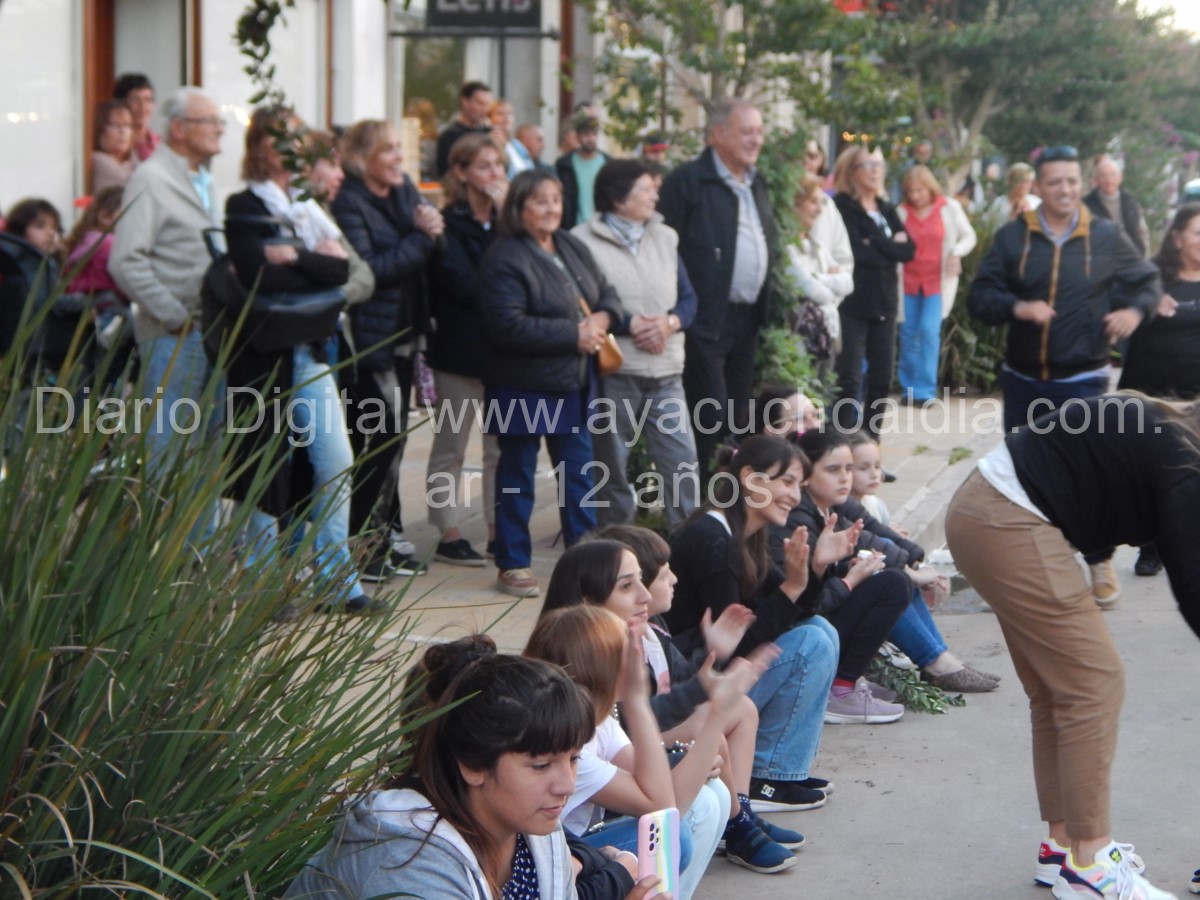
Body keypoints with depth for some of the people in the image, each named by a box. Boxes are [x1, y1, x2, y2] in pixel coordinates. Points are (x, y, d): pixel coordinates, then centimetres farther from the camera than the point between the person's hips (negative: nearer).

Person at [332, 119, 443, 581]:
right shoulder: (349, 202, -13)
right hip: (369, 338, -8)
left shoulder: (405, 191, 10)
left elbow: (425, 256, 12)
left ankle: (385, 533, 22)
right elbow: (369, 269, -22)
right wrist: (421, 237, -18)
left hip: (402, 332, 8)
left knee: (392, 435, 13)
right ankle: (365, 543, 3)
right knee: (380, 437, -6)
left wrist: (431, 227, -7)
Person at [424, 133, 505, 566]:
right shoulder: (448, 224, -7)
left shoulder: (506, 219, 13)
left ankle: (498, 529, 17)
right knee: (451, 446, 3)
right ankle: (448, 535, 10)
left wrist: (507, 217, -10)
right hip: (461, 348, -6)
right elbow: (462, 286, -17)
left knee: (502, 446, 10)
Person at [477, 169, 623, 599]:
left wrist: (604, 317, -10)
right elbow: (507, 325, -24)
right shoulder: (505, 258, -15)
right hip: (524, 386, -7)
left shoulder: (572, 247, 9)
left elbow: (608, 294, 14)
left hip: (575, 383, 7)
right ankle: (512, 565, 13)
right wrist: (574, 335, -21)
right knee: (517, 472, 4)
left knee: (578, 468, 14)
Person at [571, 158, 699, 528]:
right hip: (612, 372, -5)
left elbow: (688, 298, 14)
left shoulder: (664, 237, 13)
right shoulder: (584, 241, -6)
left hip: (665, 372, 5)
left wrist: (670, 323, -7)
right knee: (612, 469, 6)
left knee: (684, 462, -1)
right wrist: (629, 324, -17)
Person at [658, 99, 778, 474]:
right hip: (706, 321, -7)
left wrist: (766, 309, 15)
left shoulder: (757, 183, 16)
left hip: (747, 320, 8)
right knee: (709, 418, -8)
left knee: (738, 419, 11)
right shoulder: (687, 180, -9)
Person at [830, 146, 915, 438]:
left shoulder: (886, 210, 16)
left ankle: (870, 439, 17)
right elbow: (856, 252, -16)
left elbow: (908, 250, 5)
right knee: (849, 378, -7)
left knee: (882, 376, 8)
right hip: (852, 303, -7)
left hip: (884, 302, 7)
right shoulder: (842, 207, -4)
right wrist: (891, 247, -5)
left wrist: (876, 244, -7)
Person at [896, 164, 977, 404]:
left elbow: (969, 236, 3)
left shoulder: (949, 207, -2)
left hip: (938, 281, -2)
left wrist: (957, 253, -14)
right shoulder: (902, 211, 1)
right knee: (908, 332, 5)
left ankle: (925, 389, -6)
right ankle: (909, 388, 17)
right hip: (909, 281, 3)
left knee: (929, 329, -13)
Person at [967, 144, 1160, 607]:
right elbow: (979, 296, -3)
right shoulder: (1012, 237, 1)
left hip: (1083, 379, -2)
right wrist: (1017, 307, -22)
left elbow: (1147, 281, 11)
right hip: (1023, 379, 2)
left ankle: (1101, 564, 11)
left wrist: (1135, 309, -10)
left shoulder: (1106, 237, 0)